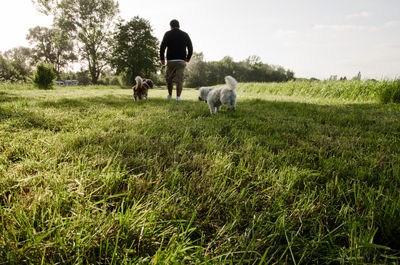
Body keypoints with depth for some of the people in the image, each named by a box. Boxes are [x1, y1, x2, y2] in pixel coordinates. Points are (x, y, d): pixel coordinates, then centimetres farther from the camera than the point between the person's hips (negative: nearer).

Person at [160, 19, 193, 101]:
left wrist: (162, 58, 3)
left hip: (170, 60, -1)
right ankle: (178, 97, -10)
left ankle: (170, 95, 25)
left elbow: (162, 47, -6)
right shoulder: (185, 34, 9)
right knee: (180, 79, 0)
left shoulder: (168, 34, 2)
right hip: (181, 61, 1)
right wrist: (188, 58, 22)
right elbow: (190, 48, 9)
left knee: (169, 79, 15)